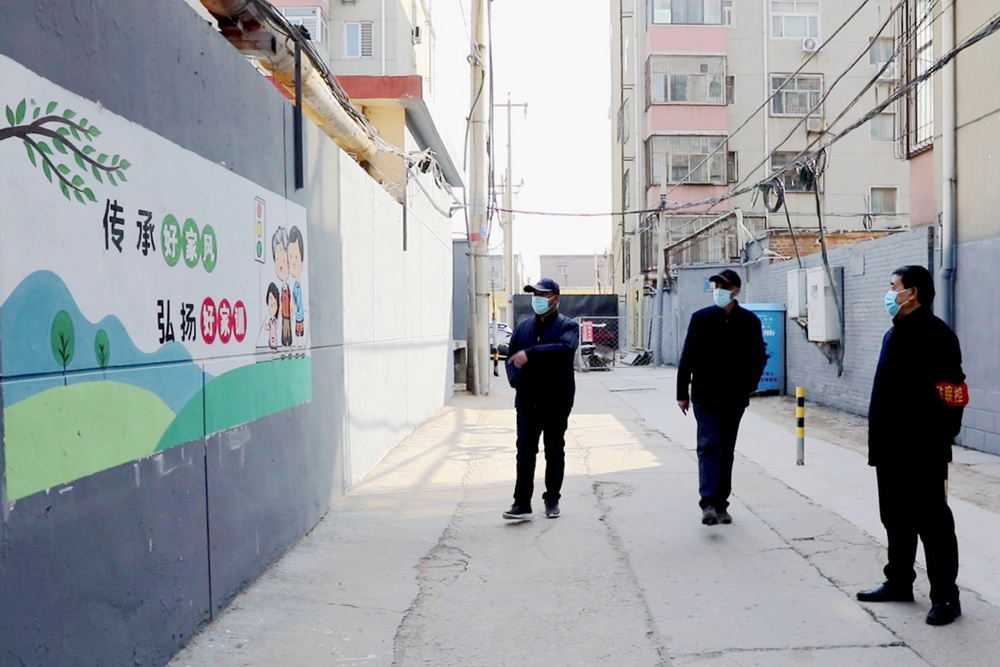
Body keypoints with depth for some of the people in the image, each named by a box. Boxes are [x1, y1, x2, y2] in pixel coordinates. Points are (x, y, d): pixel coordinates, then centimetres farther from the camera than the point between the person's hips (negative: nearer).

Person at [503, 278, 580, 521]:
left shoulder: (567, 326, -2)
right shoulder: (523, 327, 12)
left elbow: (566, 348, -24)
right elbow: (511, 359, 12)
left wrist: (530, 354, -29)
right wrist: (518, 380, -9)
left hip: (556, 403, -3)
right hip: (528, 401, 3)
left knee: (554, 453, 9)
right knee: (525, 452, -4)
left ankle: (552, 500, 22)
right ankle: (522, 504, -3)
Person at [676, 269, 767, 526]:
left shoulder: (749, 322, 2)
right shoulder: (701, 318, 0)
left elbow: (759, 357, 10)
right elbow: (687, 357, 2)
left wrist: (749, 385, -3)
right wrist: (682, 392, 0)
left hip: (734, 399, 2)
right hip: (705, 397, -2)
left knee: (726, 452, 11)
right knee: (709, 447, -13)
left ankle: (721, 505, 20)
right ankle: (708, 504, -17)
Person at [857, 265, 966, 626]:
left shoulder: (936, 335, -15)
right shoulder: (895, 333, 15)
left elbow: (948, 398, -19)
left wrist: (937, 449, -21)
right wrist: (877, 443, 19)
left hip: (921, 452, -9)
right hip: (892, 449, 9)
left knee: (932, 523, 1)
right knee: (896, 519, 18)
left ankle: (945, 597, 12)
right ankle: (899, 582, 31)